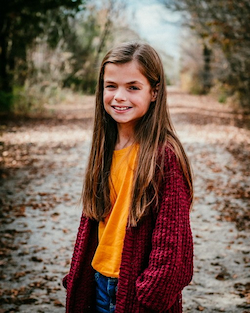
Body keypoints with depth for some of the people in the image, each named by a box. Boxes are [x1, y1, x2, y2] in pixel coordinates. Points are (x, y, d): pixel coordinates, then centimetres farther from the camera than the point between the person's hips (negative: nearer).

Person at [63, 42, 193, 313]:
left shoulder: (165, 155, -18)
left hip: (137, 287, -5)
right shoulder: (105, 148, 1)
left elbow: (171, 241, -16)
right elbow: (92, 219, 9)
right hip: (98, 280, 6)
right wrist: (76, 277, 9)